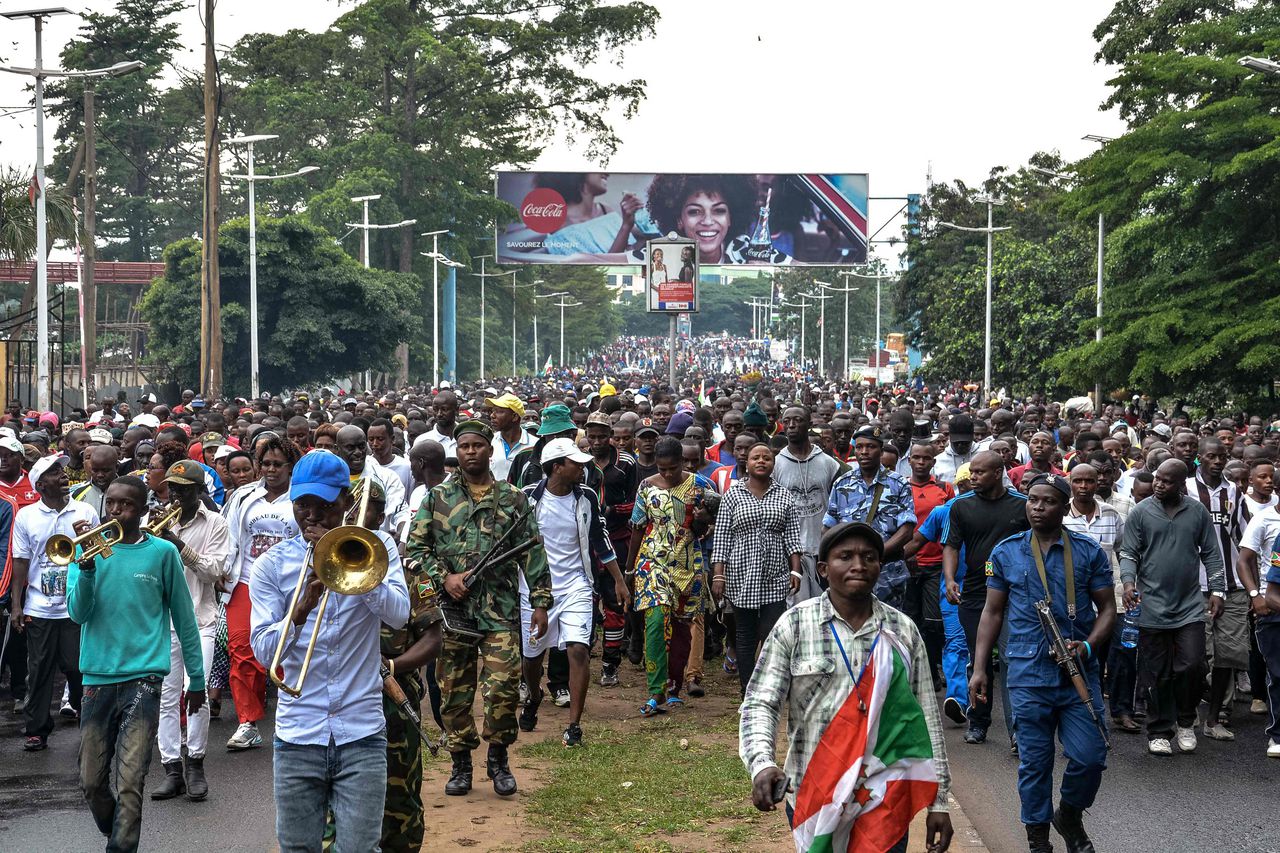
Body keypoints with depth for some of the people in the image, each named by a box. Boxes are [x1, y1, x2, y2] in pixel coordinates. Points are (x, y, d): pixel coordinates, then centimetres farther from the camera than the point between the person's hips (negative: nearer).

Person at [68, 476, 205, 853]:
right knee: (92, 783, 9)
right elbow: (78, 612, -2)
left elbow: (184, 618, 8)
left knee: (128, 785, -13)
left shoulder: (162, 552, 3)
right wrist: (87, 569, -20)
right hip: (97, 678, 3)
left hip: (143, 678, -3)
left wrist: (196, 678, 9)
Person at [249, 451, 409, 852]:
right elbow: (263, 651, -5)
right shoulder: (272, 564, 4)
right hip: (297, 736, 1)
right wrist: (301, 609, -23)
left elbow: (399, 614, -11)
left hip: (362, 733, -1)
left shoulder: (373, 546, 4)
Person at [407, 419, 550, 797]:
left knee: (503, 687, -10)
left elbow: (532, 553, 7)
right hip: (452, 608, 1)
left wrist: (540, 601, 2)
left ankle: (498, 758, 10)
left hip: (500, 609, -1)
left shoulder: (513, 498, 8)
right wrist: (444, 577, -8)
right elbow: (415, 546, 7)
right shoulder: (437, 498, 8)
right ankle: (461, 763, 19)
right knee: (454, 692, 6)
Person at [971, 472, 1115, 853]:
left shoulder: (1089, 551, 3)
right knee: (1034, 763, 4)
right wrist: (979, 668, 5)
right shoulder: (1006, 553, 5)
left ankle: (1069, 815, 26)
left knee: (1090, 757, -2)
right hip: (1028, 675, 0)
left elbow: (1107, 608, 6)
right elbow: (992, 612, 10)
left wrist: (1088, 646, -11)